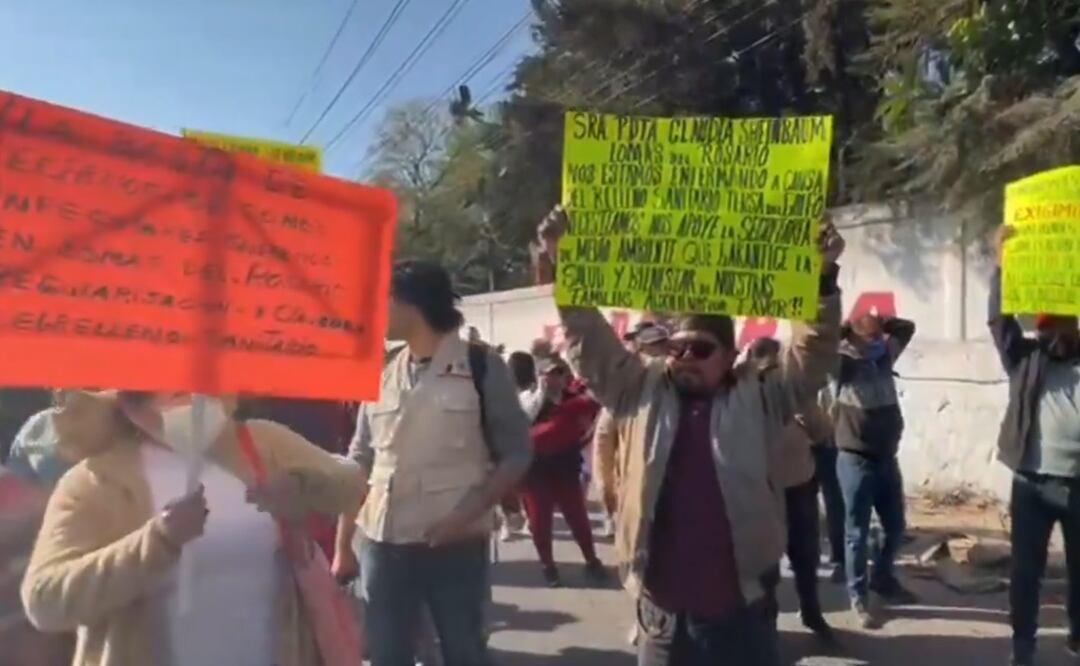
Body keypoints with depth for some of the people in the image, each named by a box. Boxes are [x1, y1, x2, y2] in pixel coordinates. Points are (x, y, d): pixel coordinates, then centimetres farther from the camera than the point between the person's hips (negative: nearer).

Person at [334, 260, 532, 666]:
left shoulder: (481, 366, -5)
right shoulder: (382, 373, 6)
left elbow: (516, 454, -3)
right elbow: (360, 463, 10)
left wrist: (465, 516, -14)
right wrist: (342, 545, 8)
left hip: (455, 544, -3)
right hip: (382, 544, 4)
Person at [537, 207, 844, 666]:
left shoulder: (759, 401, 2)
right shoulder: (641, 395, 5)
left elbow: (813, 354, -5)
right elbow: (592, 344, 1)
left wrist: (822, 278, -17)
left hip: (741, 612, -1)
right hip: (662, 612, 1)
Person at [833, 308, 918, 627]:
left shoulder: (884, 358, 6)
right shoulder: (843, 364, -10)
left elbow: (907, 327, 17)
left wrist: (881, 324, 2)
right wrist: (845, 329, -13)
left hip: (887, 458, 6)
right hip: (856, 460, -6)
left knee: (895, 527, 17)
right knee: (857, 533, 4)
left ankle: (883, 578, 39)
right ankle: (858, 596, 17)